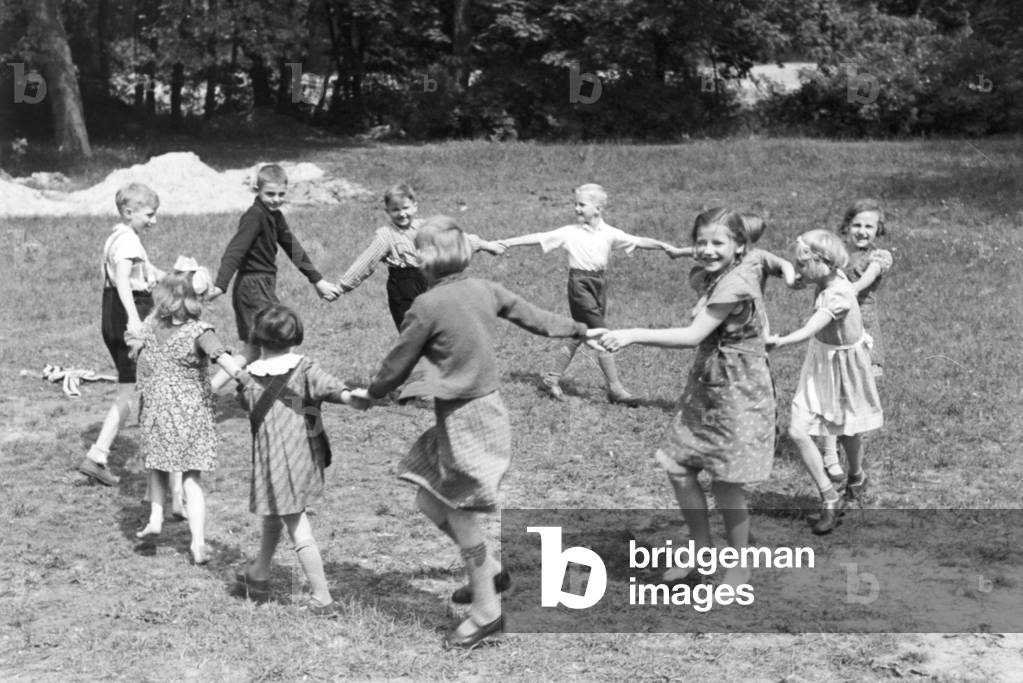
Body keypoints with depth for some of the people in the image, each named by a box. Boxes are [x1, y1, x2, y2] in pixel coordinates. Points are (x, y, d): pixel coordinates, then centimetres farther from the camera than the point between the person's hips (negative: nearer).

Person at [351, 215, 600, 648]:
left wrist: (371, 393, 13)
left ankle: (487, 613, 14)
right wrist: (579, 329, 31)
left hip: (463, 417, -8)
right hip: (487, 406, 8)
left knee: (461, 518, 4)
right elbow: (536, 319, 14)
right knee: (429, 500, 20)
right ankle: (490, 570, 29)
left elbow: (397, 365, -7)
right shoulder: (485, 290, 2)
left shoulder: (427, 305, -17)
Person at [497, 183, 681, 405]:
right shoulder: (570, 232, -3)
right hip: (580, 284, -5)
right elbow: (539, 238, -4)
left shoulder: (609, 233, 4)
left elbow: (637, 241, -1)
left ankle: (552, 379, 25)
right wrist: (505, 243, -8)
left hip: (600, 283, 5)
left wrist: (664, 245, -14)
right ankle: (615, 389, -4)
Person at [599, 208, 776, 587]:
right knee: (680, 469, 7)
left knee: (725, 484, 0)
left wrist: (635, 335, -31)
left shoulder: (735, 284, -22)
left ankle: (740, 567, 20)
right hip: (704, 387, 9)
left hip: (738, 393, -9)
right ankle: (702, 551, 24)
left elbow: (694, 335, -28)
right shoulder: (710, 278, 7)